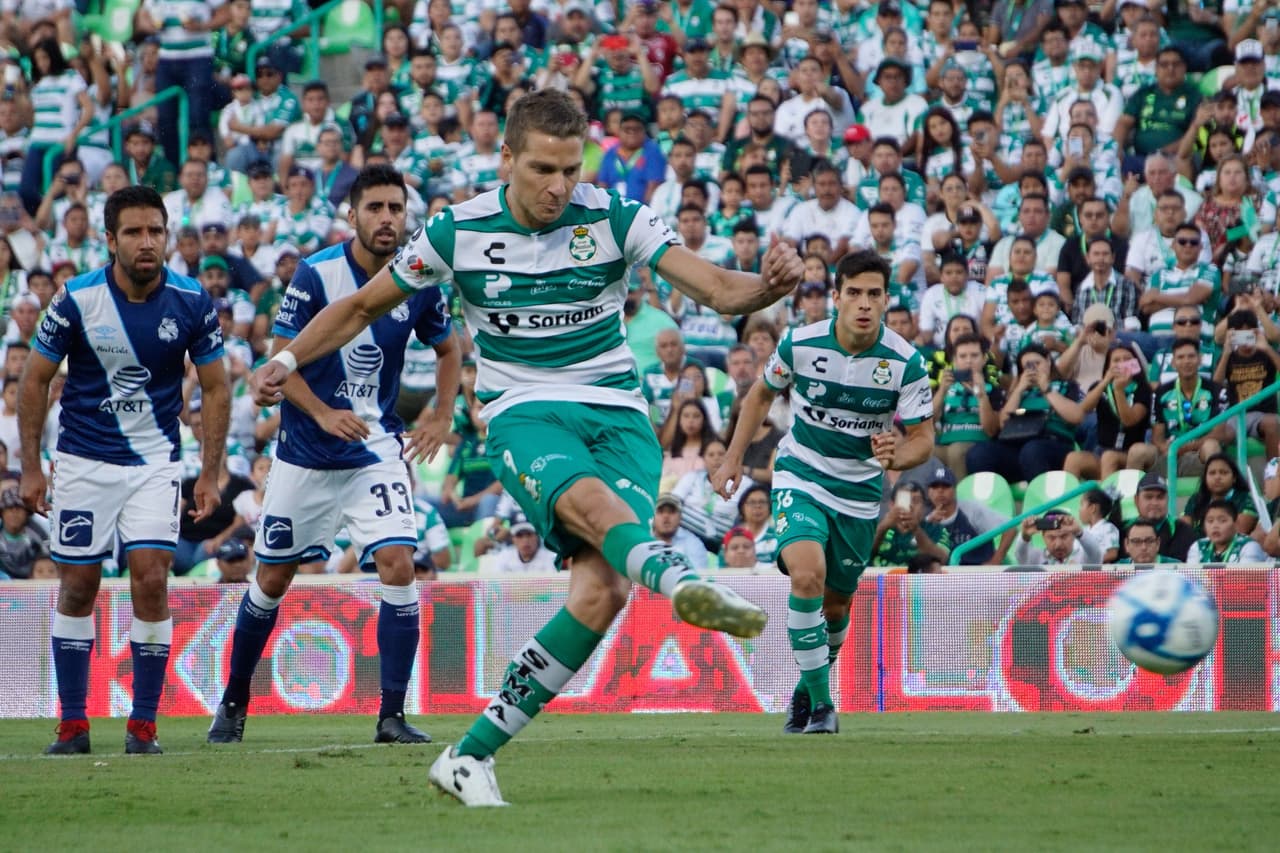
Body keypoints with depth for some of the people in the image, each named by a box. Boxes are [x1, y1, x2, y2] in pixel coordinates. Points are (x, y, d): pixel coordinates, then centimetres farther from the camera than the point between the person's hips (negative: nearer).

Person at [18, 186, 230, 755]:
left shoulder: (191, 302, -8)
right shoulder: (77, 300, -11)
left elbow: (215, 389, 2)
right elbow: (35, 381, 0)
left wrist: (210, 475, -3)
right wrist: (30, 467, -3)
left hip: (154, 461, 0)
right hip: (83, 460, 0)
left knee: (151, 581, -11)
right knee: (78, 588, 3)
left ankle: (144, 724, -2)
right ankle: (73, 724, 13)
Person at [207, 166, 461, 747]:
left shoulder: (418, 283, -3)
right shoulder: (316, 274, -13)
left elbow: (448, 349, 15)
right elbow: (280, 360, -11)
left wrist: (442, 414, 0)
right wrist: (322, 413, -26)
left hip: (377, 452, 1)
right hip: (304, 454, -1)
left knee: (398, 565, -16)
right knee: (272, 579, 9)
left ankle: (392, 715, -10)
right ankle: (233, 703, 28)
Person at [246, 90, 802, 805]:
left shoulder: (614, 217, -3)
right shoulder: (459, 231, -1)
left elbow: (719, 289, -10)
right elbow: (364, 306, 15)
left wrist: (771, 283, -31)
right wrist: (287, 360, 7)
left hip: (619, 416, 1)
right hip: (525, 415, -1)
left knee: (602, 592, -18)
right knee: (589, 499, -37)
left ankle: (471, 755, -9)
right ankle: (685, 585, -70)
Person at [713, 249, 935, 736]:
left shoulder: (905, 362, -16)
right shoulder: (800, 344, -14)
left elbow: (923, 438, -10)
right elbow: (762, 393, 6)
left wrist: (896, 456, -32)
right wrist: (733, 459, 7)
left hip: (860, 492, 2)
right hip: (800, 477, -2)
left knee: (835, 605, 12)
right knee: (806, 575, -26)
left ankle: (807, 687, 41)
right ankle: (819, 704, -17)